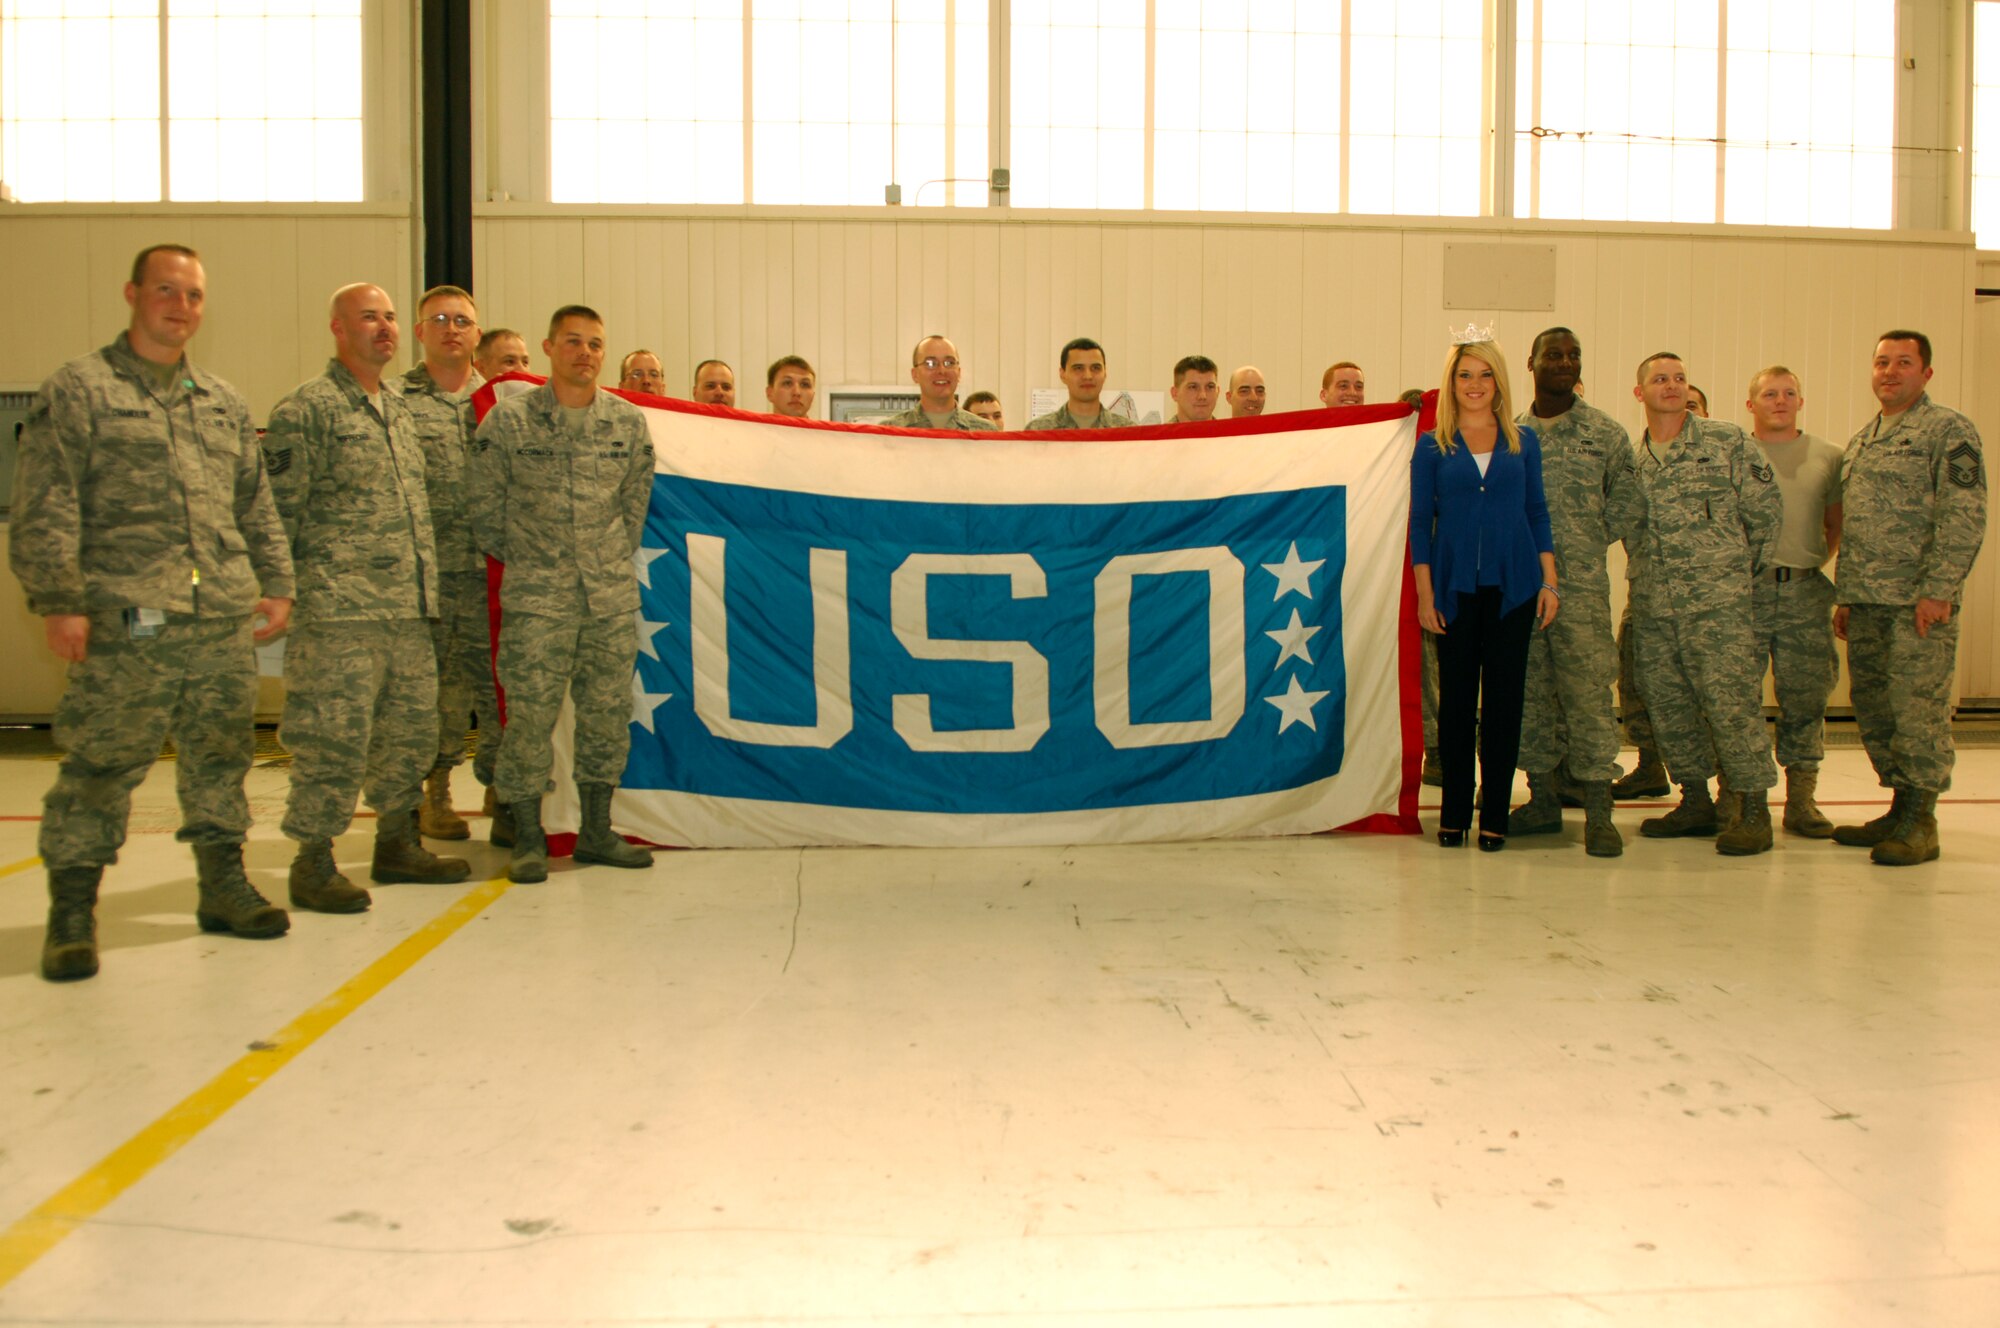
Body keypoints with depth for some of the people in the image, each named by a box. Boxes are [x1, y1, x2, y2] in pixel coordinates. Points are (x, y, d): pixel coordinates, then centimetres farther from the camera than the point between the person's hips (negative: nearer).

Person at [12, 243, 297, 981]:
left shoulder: (224, 402, 20)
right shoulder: (77, 390, 3)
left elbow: (257, 506, 23)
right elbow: (44, 510, -4)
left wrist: (276, 585, 14)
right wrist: (58, 600, -11)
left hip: (225, 620, 5)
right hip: (124, 622, -5)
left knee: (221, 758, 11)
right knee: (101, 763, -3)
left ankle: (223, 885, 22)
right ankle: (71, 911, 8)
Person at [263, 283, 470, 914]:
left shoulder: (400, 408, 20)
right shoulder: (306, 408, -5)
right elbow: (277, 510, -8)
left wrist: (425, 585, 22)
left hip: (410, 609, 8)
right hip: (339, 608, -8)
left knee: (411, 730, 12)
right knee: (334, 736, -7)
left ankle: (397, 844, 25)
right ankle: (314, 863, 4)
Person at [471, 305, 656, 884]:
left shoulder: (628, 422, 6)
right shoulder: (507, 421, -2)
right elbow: (485, 509, 3)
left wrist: (616, 560, 12)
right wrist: (521, 562, 7)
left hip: (613, 596, 3)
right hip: (535, 597, -3)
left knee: (607, 711, 7)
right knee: (530, 713, -4)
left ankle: (597, 830, 19)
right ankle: (528, 838, 9)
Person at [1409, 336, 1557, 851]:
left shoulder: (1523, 442, 8)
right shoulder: (1432, 447, 3)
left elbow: (1537, 512, 10)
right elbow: (1420, 523, 3)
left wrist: (1549, 581, 3)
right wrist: (1425, 594, -3)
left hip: (1512, 587, 1)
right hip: (1455, 589, -1)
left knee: (1504, 698, 3)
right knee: (1456, 698, 4)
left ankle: (1494, 816, 11)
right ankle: (1454, 813, 14)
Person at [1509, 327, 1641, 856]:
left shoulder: (1607, 433, 5)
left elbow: (1626, 505, 6)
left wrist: (1582, 545, -1)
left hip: (1581, 587, -3)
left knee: (1587, 693, -7)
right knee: (1529, 692, 8)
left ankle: (1599, 813, -2)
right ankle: (1543, 800, 18)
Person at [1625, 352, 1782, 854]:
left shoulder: (1728, 442, 1)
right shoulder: (1631, 458, 13)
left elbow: (1767, 511, 2)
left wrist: (1744, 568, 6)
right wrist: (1647, 572, 10)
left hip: (1716, 601, -5)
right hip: (1651, 603, 5)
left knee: (1732, 700, -8)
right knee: (1667, 703, 8)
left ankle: (1753, 809, -1)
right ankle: (1695, 801, 21)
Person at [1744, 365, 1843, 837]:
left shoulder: (1827, 456, 12)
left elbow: (1837, 525, 16)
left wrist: (1813, 562, 4)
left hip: (1805, 591, 2)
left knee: (1806, 697, 3)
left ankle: (1801, 798, 11)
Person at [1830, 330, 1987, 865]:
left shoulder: (1949, 431, -3)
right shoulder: (1860, 440, 20)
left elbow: (1964, 518, -12)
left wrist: (1937, 590, -19)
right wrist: (1845, 596, 17)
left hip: (1917, 602, -7)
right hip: (1866, 601, 8)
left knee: (1917, 709, -6)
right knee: (1872, 707, 9)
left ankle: (1920, 822, 1)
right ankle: (1900, 806, 20)